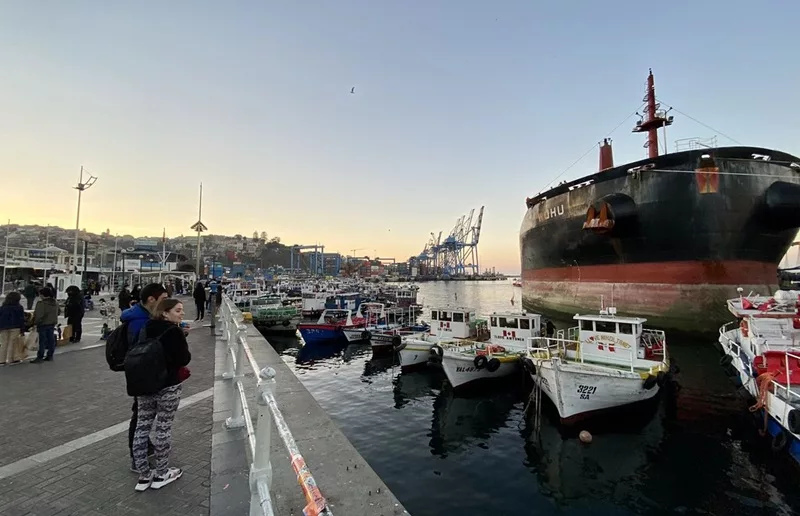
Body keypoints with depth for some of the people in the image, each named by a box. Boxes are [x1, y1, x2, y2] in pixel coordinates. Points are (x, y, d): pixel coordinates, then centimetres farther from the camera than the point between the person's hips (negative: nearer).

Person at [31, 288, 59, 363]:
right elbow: (56, 314, 16)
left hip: (43, 324, -7)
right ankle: (50, 355, 17)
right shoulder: (55, 303, 8)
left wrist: (35, 323, -10)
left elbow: (39, 315, -20)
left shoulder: (41, 303, -17)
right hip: (52, 323, 7)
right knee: (51, 340, 10)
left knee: (42, 341, -3)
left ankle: (40, 357, 1)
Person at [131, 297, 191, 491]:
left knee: (142, 427, 12)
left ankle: (143, 475, 22)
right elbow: (185, 359, -15)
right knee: (163, 428, 5)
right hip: (167, 385, -7)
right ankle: (161, 474, 19)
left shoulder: (146, 329, 4)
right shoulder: (175, 331, -17)